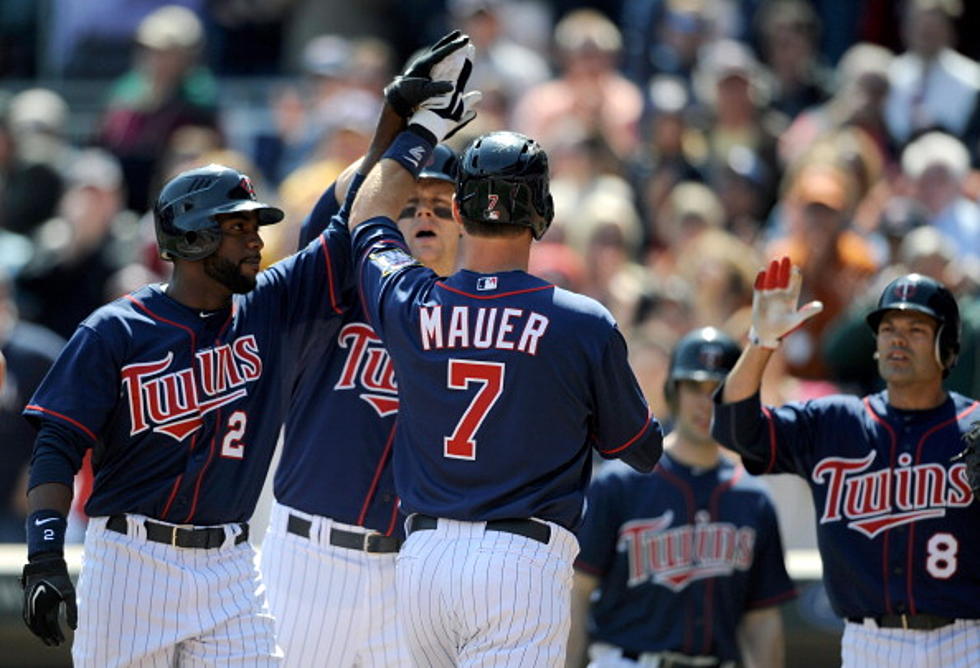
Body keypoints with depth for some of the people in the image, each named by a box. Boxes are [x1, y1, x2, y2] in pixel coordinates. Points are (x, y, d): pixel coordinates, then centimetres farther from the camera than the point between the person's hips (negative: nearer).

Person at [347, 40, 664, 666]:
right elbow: (644, 450, 9)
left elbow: (369, 217, 27)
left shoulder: (409, 305, 3)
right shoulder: (585, 326, -5)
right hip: (522, 565, -4)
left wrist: (425, 124, 38)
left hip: (422, 559, 4)